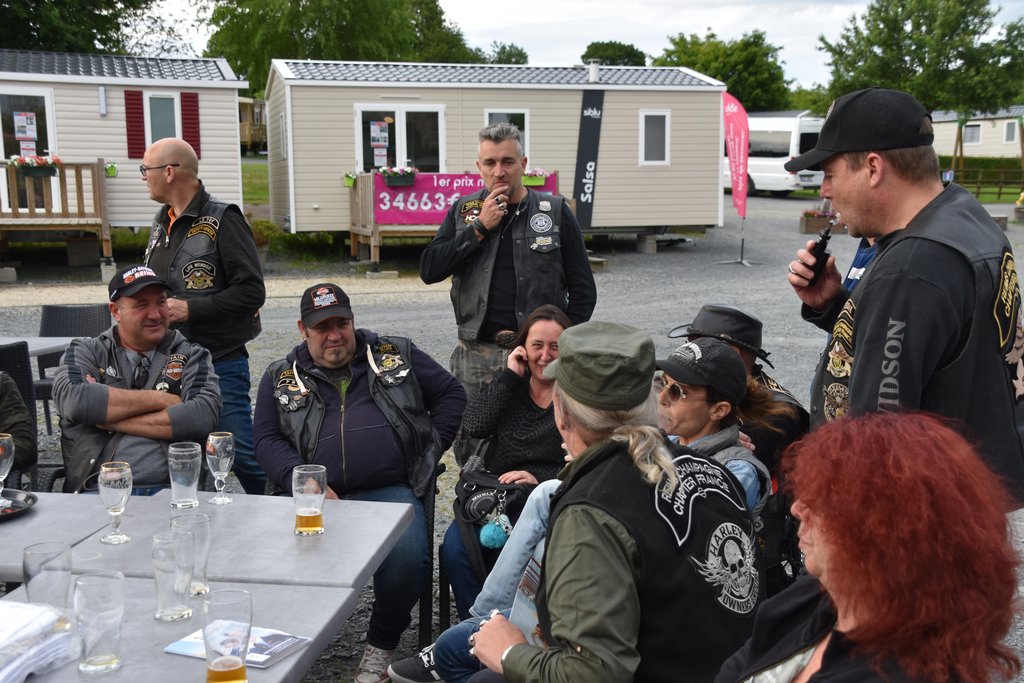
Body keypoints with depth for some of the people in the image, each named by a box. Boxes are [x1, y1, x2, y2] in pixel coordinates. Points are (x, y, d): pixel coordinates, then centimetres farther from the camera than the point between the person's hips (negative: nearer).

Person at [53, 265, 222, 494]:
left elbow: (204, 415, -4)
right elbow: (72, 400, -7)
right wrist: (159, 399, -2)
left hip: (170, 490, -1)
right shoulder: (86, 352, 16)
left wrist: (111, 420, -3)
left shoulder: (190, 355, 15)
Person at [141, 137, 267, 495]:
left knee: (242, 453, -7)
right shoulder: (161, 223, 15)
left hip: (219, 361, -8)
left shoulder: (222, 220, -10)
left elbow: (252, 291, -17)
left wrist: (190, 309, -18)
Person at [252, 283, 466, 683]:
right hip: (316, 496, 1)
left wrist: (431, 447, 8)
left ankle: (382, 644, -1)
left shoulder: (397, 355, 15)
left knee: (408, 557, -28)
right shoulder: (280, 378, 16)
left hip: (390, 490, 0)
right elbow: (266, 439, 8)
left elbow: (451, 394, 20)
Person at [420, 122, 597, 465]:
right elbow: (429, 270, -2)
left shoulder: (555, 212, 4)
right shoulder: (464, 211, 10)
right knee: (471, 455, 7)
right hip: (475, 356, 2)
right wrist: (480, 229, -8)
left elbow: (583, 289, 6)